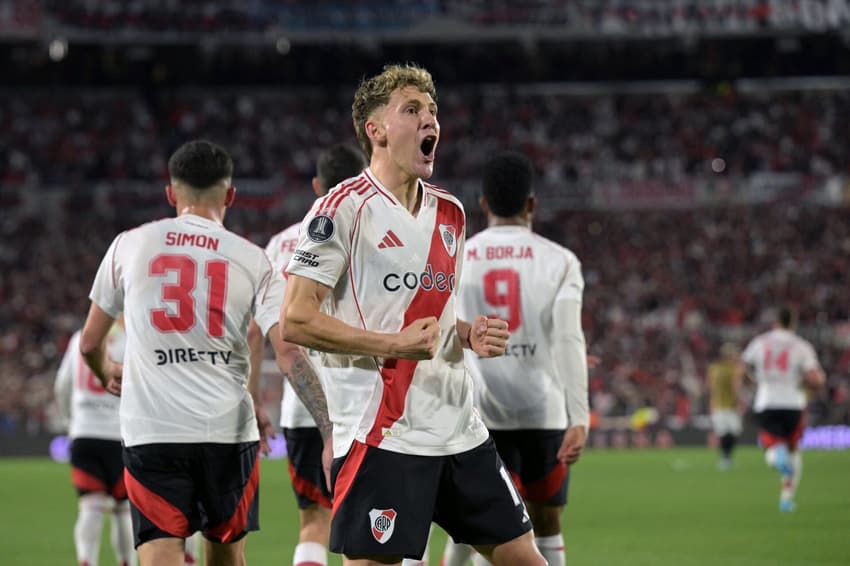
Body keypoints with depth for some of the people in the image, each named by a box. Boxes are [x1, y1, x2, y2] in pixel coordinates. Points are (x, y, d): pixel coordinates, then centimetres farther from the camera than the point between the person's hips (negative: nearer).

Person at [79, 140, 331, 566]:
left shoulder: (129, 246, 6)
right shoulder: (253, 261, 3)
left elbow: (89, 343, 14)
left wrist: (107, 374, 37)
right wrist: (331, 431, -8)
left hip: (151, 431, -1)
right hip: (228, 433, 1)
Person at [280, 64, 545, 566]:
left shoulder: (450, 213, 16)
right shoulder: (344, 208, -8)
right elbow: (295, 321, -12)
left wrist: (469, 335, 6)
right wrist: (392, 345, -17)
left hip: (461, 429, 8)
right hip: (382, 434, -8)